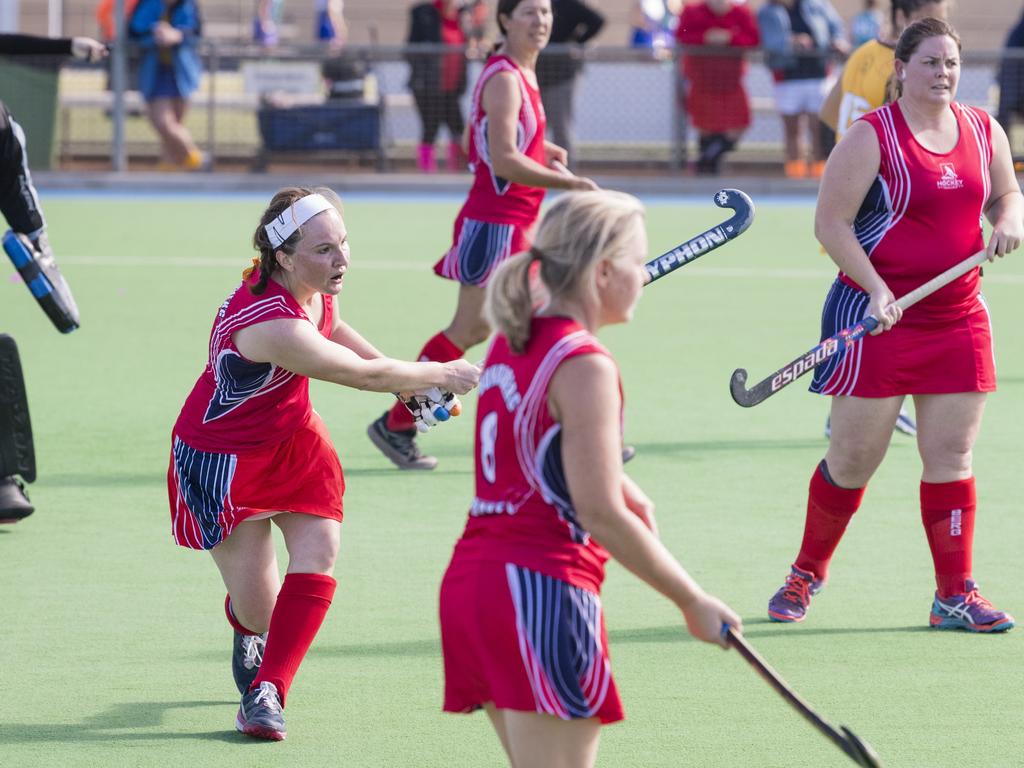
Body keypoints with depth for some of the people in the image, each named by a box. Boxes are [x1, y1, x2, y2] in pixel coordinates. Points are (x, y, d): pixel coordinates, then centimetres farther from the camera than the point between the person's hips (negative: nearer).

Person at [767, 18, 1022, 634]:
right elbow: (830, 222, -10)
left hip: (959, 319, 4)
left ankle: (956, 594, 6)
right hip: (878, 317, -4)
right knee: (853, 459, 1)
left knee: (951, 456, 2)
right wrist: (874, 288, -20)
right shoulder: (871, 137, -8)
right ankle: (807, 575, 20)